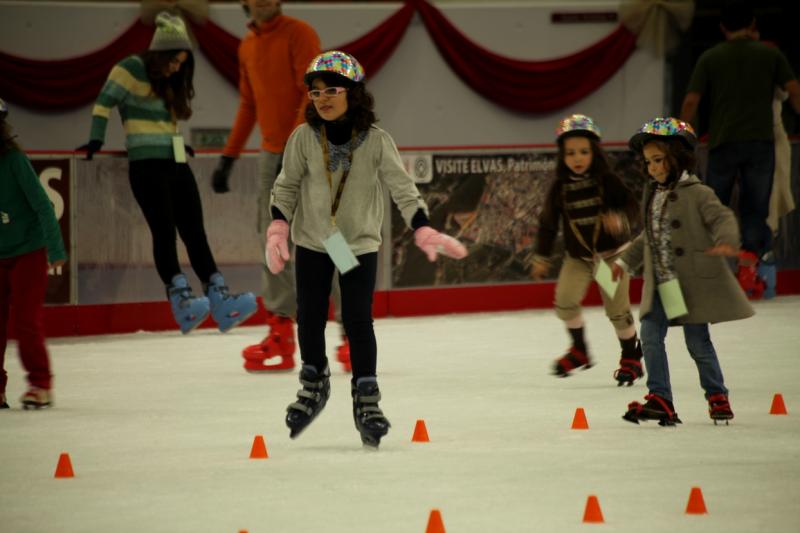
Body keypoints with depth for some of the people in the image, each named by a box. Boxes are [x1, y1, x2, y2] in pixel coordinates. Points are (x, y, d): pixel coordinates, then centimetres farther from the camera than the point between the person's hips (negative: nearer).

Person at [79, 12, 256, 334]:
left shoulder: (169, 82, 18)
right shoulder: (131, 69, -5)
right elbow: (105, 102, -7)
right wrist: (96, 140, -12)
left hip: (177, 166, 8)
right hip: (147, 167, -8)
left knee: (194, 233, 0)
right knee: (165, 231, -16)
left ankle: (219, 299, -6)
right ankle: (181, 300, -23)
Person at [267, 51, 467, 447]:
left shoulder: (376, 141, -13)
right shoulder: (304, 138, -8)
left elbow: (402, 188, -12)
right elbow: (287, 187, 3)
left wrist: (424, 232, -22)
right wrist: (277, 230, -7)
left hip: (360, 244, -2)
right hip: (312, 242, 2)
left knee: (358, 321, -8)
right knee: (309, 318, 7)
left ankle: (366, 398, 2)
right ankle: (314, 383, 30)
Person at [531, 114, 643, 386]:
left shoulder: (606, 180, -13)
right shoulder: (560, 187, -6)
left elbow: (632, 206, -13)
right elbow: (548, 222, 3)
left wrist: (621, 219, -35)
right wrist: (542, 257, 6)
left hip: (611, 251, -3)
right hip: (578, 255, 3)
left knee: (617, 308, -2)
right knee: (565, 301, -13)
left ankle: (631, 358, 19)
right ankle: (579, 350, 10)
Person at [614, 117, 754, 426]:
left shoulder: (697, 193, -11)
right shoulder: (651, 194, 11)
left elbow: (723, 218, -19)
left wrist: (726, 241, -39)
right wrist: (627, 261, 27)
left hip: (693, 282, -6)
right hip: (660, 283, 6)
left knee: (697, 341, 3)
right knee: (650, 335, -7)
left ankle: (717, 395, 22)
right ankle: (659, 399, -3)